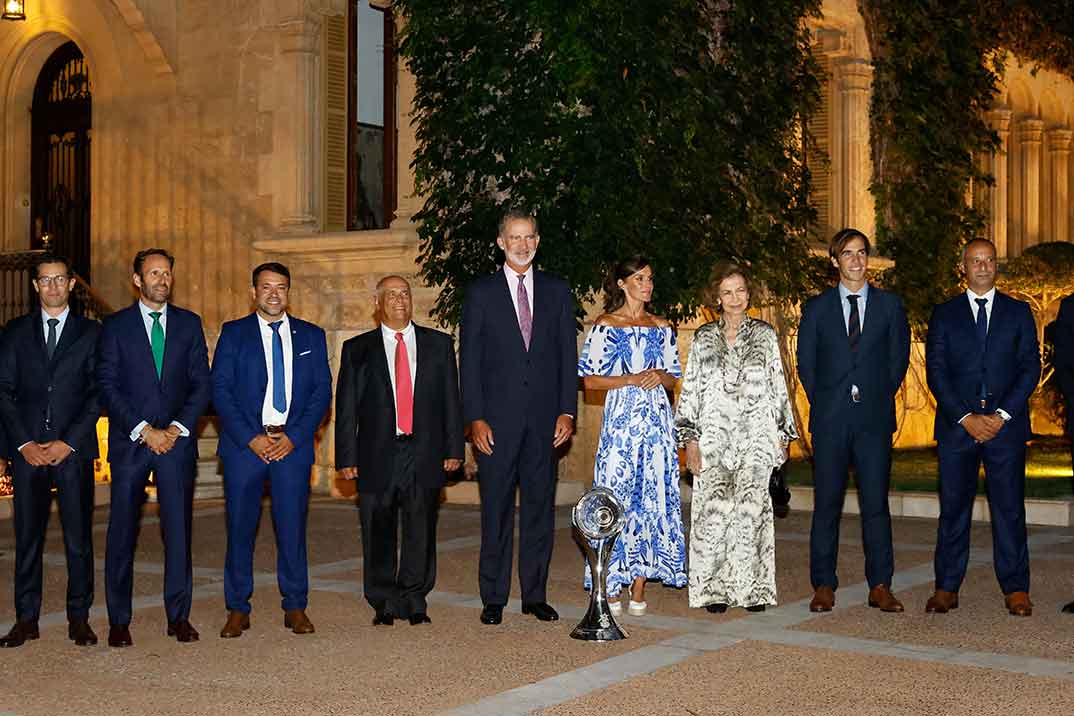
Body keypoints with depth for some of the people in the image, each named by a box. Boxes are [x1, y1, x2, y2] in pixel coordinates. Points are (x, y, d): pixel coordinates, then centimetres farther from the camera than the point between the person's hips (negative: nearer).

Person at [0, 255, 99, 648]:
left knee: (79, 535, 0)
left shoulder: (90, 332, 7)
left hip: (74, 449, -1)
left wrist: (68, 442, -8)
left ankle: (79, 617, 8)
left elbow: (98, 393, 1)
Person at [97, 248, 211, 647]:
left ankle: (179, 616, 9)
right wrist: (143, 430, -11)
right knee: (122, 530, 1)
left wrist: (178, 428, -6)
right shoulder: (115, 326, 4)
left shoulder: (189, 324, 10)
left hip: (177, 439, 1)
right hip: (129, 442, -1)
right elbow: (107, 386, -2)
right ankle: (119, 621, 8)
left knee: (178, 528, 1)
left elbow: (201, 383, 7)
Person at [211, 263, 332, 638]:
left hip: (293, 444, 1)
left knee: (293, 526, 2)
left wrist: (294, 437, -6)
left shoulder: (311, 336, 11)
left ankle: (295, 607, 12)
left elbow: (322, 392, 6)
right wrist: (250, 438, -10)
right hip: (244, 442, -1)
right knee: (240, 527, 2)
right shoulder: (233, 333, 6)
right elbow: (220, 390, 0)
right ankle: (238, 610, 11)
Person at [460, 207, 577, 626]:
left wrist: (567, 411, 0)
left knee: (540, 505, 6)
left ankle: (535, 595, 15)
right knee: (496, 508, 1)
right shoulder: (481, 293, 4)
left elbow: (568, 355, 9)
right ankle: (493, 598, 9)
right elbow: (469, 360, 0)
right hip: (497, 419, -2)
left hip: (544, 418, 2)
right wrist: (475, 418, -8)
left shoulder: (557, 292, 10)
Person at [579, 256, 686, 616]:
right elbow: (589, 379, -3)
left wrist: (660, 377, -4)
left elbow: (674, 377, 18)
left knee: (653, 495, 1)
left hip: (656, 419, 4)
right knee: (617, 495, -6)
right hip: (621, 418, -4)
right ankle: (610, 587, 2)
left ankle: (639, 587, 8)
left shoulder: (662, 327, 13)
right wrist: (629, 379, -12)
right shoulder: (605, 326, 1)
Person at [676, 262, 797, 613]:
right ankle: (714, 589, 3)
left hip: (756, 438, 0)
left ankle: (752, 588, 5)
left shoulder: (765, 335, 9)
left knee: (751, 508, -5)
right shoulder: (703, 338, 9)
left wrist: (782, 435, 6)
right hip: (714, 437, 0)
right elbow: (690, 390, 7)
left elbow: (779, 387, 10)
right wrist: (690, 440, 0)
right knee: (714, 510, -6)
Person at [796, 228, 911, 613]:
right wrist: (823, 404, 5)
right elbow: (805, 362, 11)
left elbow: (899, 358, 11)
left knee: (876, 502, 0)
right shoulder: (817, 307, 8)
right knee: (826, 502, 2)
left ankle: (880, 586, 6)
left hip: (874, 419, 0)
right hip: (830, 421, 0)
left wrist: (881, 396, 6)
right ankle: (823, 586, 7)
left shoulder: (889, 305, 9)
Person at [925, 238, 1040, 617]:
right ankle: (947, 588, 7)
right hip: (956, 425, 0)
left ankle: (1015, 589, 7)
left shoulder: (1019, 312, 10)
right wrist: (966, 417, -9)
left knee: (1009, 507, 1)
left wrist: (1001, 415, -9)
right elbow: (935, 371, 2)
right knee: (953, 507, 2)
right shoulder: (944, 314, 9)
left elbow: (1030, 368, 3)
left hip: (1006, 425, 0)